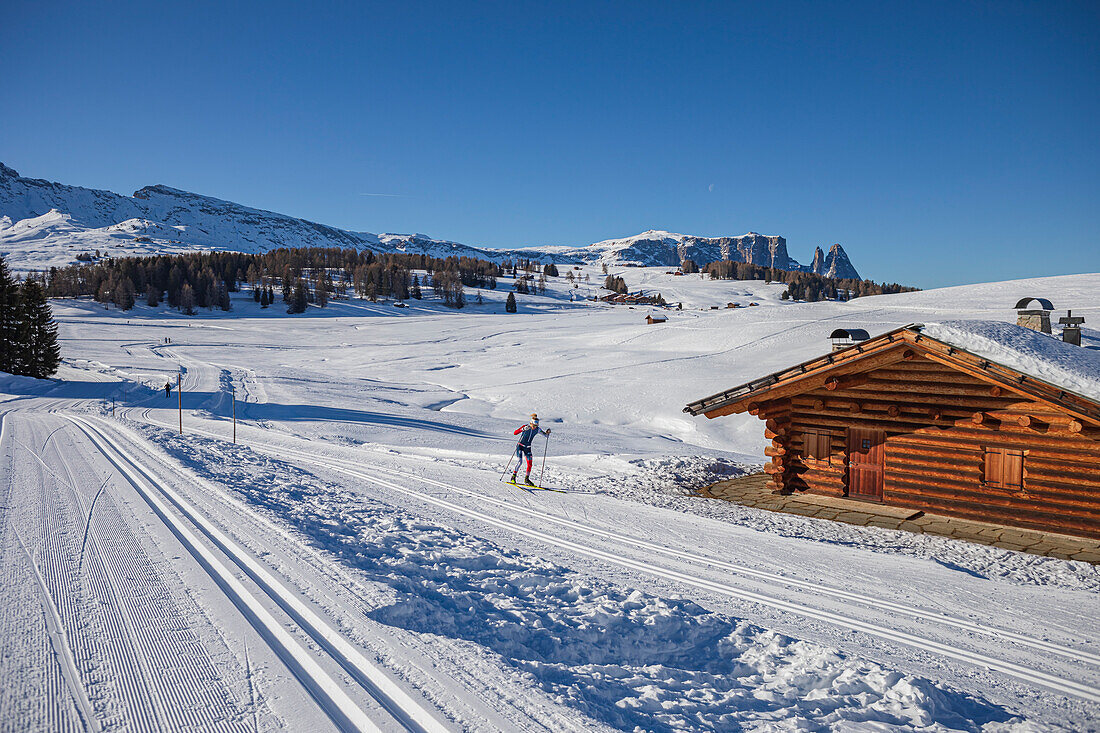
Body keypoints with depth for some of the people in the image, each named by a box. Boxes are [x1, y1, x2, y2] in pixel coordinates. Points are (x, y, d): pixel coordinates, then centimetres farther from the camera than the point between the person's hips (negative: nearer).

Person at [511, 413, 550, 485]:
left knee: (529, 464, 0)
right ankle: (513, 476, -10)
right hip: (520, 446, -5)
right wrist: (523, 429, -41)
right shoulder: (525, 427, -19)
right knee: (520, 460, -21)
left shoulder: (537, 429, -6)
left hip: (528, 448, 5)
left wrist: (547, 432, -16)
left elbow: (545, 434, 7)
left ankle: (526, 479, 14)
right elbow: (515, 433, -28)